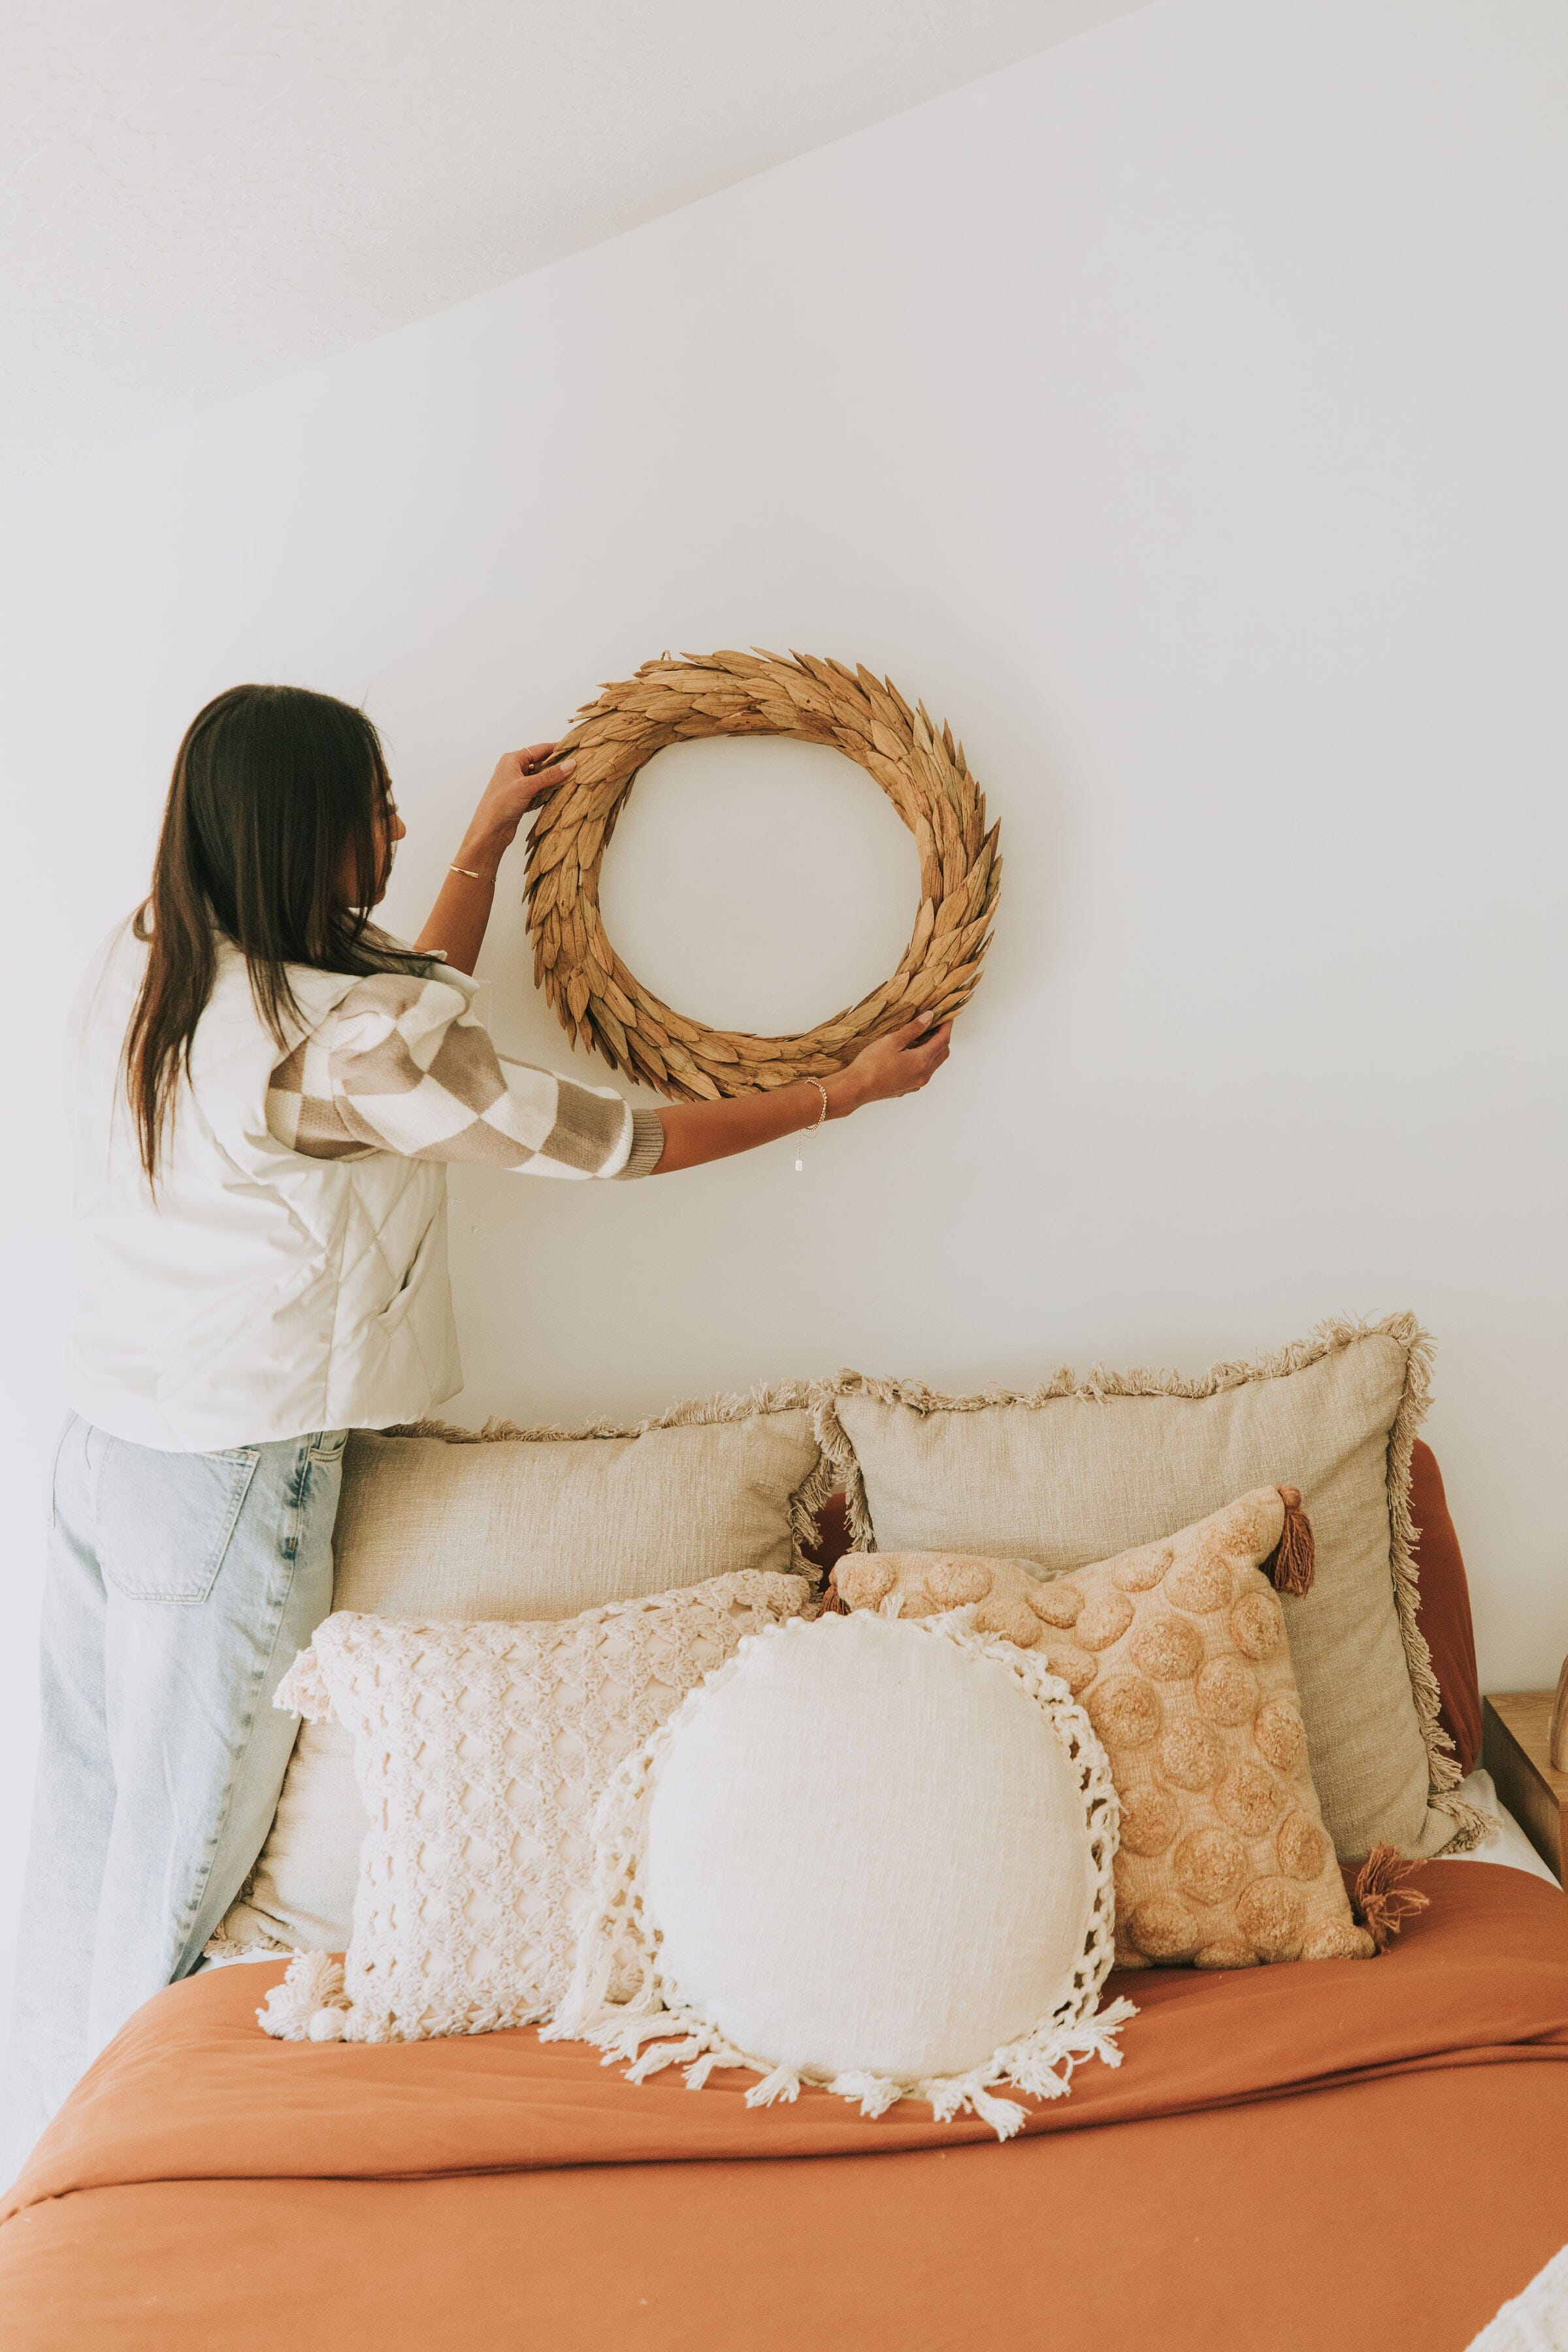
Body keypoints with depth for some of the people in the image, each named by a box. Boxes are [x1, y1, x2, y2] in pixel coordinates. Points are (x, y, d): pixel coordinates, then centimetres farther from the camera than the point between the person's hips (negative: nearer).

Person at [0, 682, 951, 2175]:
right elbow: (611, 1144, -14)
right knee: (180, 1854, 9)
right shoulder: (340, 1042, -23)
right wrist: (847, 1091, -2)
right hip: (231, 1477, -8)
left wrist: (487, 841, 26)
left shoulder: (142, 969, 2)